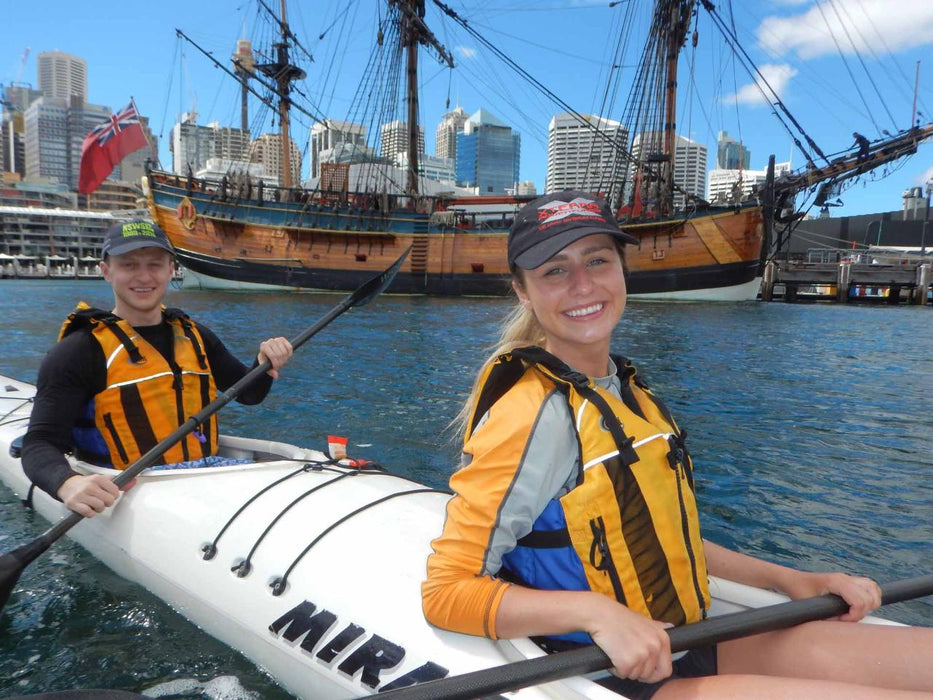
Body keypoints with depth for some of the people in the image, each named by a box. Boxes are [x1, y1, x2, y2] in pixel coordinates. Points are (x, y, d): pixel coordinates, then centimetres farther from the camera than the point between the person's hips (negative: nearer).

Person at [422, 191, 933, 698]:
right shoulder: (537, 413, -22)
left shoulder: (625, 390, 6)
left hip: (681, 648, 8)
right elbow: (445, 591, -21)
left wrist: (787, 579, 9)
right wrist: (597, 611, -31)